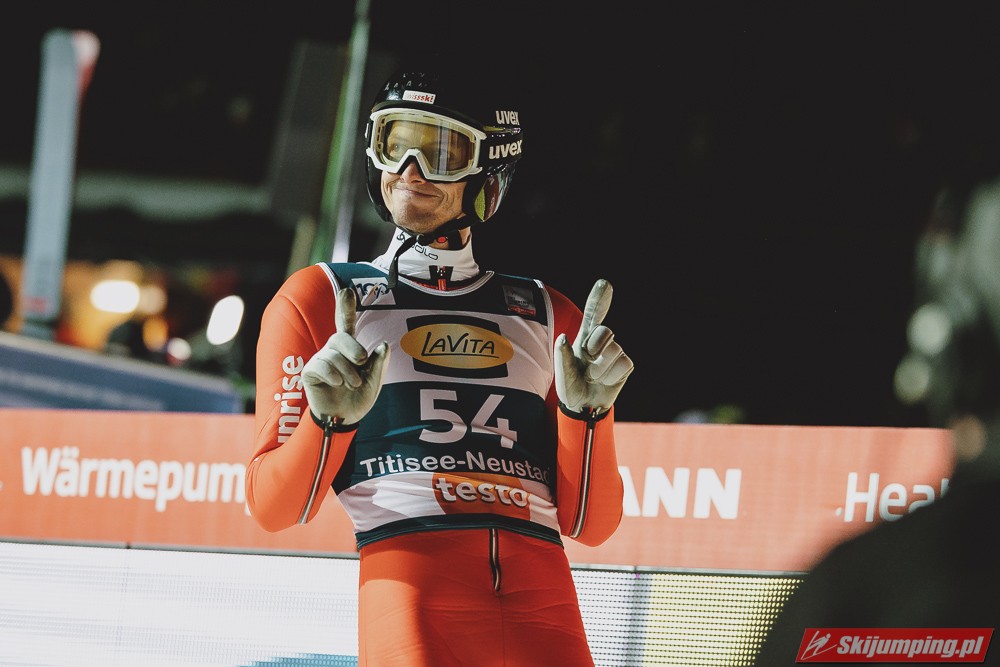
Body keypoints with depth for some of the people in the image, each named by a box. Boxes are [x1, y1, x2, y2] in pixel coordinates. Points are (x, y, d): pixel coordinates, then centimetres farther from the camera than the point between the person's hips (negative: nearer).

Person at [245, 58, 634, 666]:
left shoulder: (549, 319, 19)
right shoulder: (322, 299, 13)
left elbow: (590, 524, 16)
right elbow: (273, 507, 7)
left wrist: (587, 409, 1)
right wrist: (329, 419, -10)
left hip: (543, 602, 2)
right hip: (411, 586, -2)